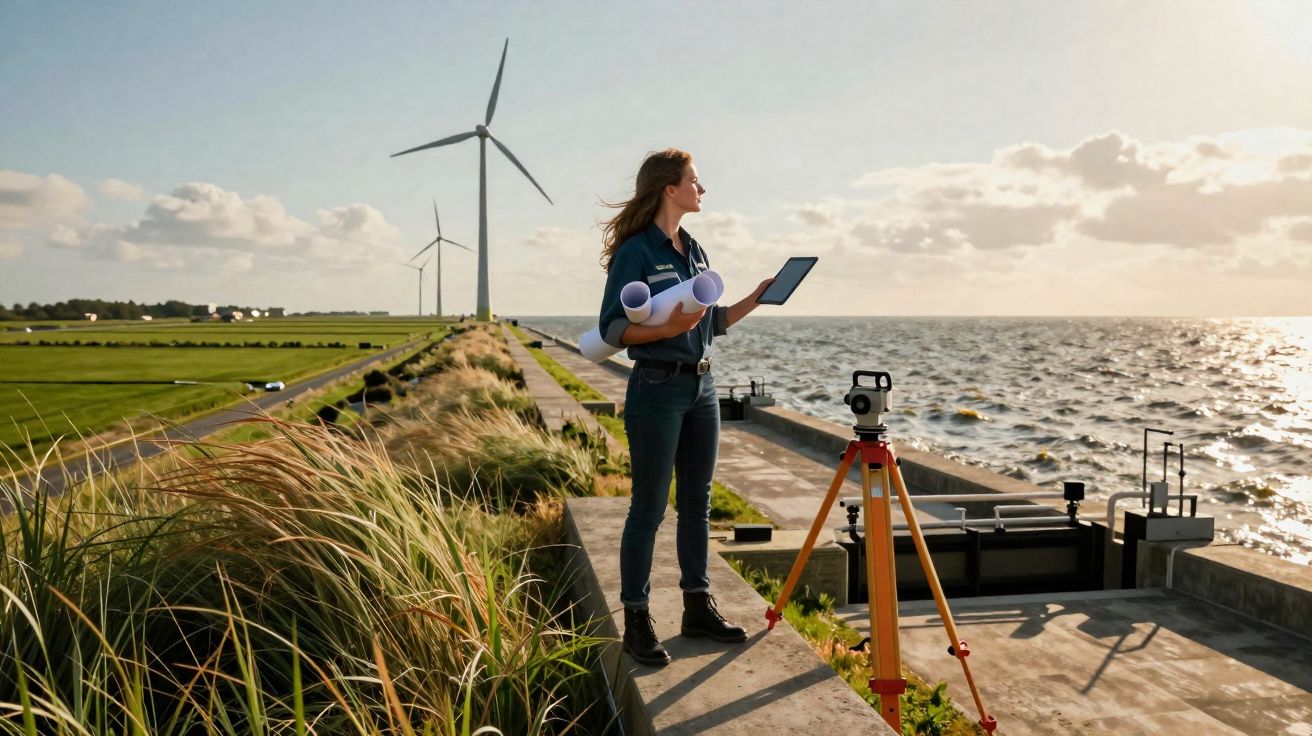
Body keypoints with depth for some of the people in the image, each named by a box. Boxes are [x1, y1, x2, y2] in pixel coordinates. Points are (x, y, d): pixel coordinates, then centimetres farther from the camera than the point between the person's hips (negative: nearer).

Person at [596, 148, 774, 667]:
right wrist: (666, 328, -27)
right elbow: (612, 328, -13)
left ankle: (698, 608, 24)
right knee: (649, 507, -1)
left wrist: (756, 299, 9)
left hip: (702, 385, 8)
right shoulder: (635, 252, -10)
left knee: (697, 502, 13)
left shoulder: (694, 251, 14)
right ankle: (636, 621, 10)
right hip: (657, 387, -8)